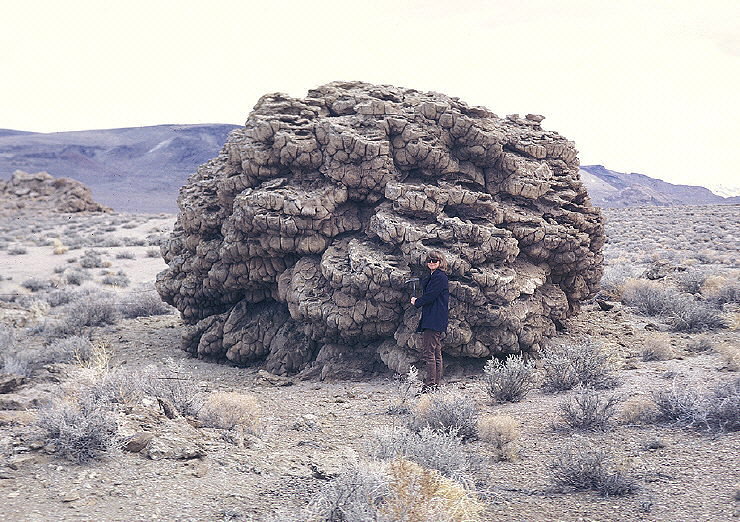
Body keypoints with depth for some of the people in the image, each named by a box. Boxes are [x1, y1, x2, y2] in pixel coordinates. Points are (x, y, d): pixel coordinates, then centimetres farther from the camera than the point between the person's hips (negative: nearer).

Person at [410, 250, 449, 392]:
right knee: (436, 352, 11)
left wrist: (416, 302, 0)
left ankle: (430, 384, -14)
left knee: (428, 352, -13)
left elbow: (429, 296, -15)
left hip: (434, 320, -11)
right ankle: (435, 383, 15)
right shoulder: (432, 277, 20)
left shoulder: (440, 277, -11)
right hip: (433, 320, 11)